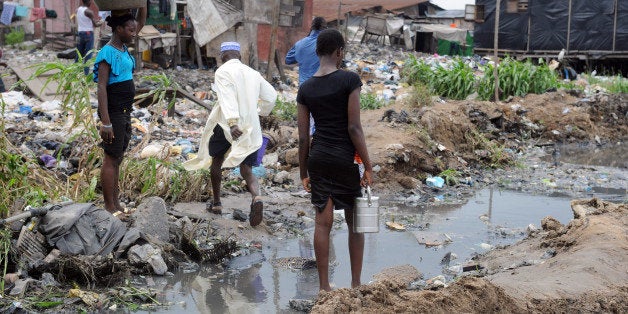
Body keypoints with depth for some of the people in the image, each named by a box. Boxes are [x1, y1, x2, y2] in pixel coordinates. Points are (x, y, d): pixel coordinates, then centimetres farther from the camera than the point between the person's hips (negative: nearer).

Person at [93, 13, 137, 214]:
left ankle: (115, 202, 21)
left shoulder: (124, 51, 12)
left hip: (124, 112, 9)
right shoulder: (107, 53, -16)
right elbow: (101, 88, -21)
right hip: (113, 113, -9)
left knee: (117, 159, 13)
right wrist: (106, 123, -25)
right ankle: (109, 207, 3)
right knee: (111, 159, -3)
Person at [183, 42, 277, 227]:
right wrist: (261, 112, 37)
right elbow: (271, 96, 18)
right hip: (250, 128, 4)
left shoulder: (223, 72, -5)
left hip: (226, 124, -4)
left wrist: (232, 123, -32)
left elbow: (228, 98, -21)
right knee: (246, 169, 3)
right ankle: (256, 197, -27)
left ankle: (216, 203, 27)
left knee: (216, 161, 19)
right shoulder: (253, 73, 12)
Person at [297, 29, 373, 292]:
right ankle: (356, 284, 16)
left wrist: (303, 173, 12)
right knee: (355, 222, 11)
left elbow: (303, 137, 3)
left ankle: (324, 286, 12)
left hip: (318, 159, 4)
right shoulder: (349, 80, -11)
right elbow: (354, 127, -14)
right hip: (345, 159, -4)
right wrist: (368, 166, -9)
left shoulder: (305, 89, 2)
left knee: (323, 222, 8)